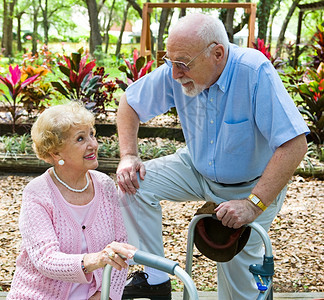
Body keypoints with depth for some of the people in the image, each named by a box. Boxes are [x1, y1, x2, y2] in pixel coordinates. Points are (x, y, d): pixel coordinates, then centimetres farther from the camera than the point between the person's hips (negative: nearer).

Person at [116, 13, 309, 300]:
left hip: (252, 185, -4)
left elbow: (295, 144, -36)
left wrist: (254, 204, -38)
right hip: (198, 169, 4)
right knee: (134, 183, -16)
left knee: (237, 271, -13)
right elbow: (129, 103, -1)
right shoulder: (175, 72, -19)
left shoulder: (255, 72, -33)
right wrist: (129, 156, -16)